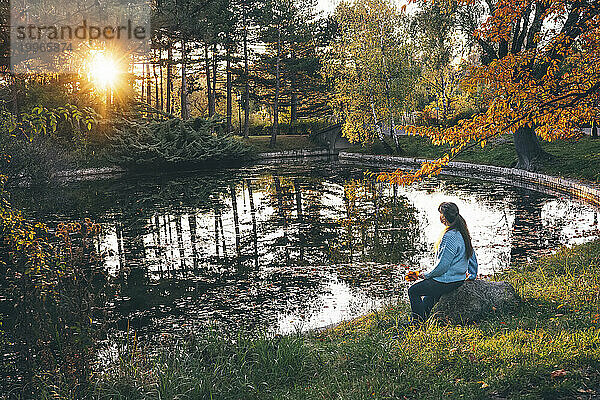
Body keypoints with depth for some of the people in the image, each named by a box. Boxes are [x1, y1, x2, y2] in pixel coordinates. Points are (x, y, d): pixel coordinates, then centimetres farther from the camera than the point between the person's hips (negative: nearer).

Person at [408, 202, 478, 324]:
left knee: (413, 291, 3)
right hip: (459, 279, 10)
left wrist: (426, 275, -10)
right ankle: (425, 315, 44)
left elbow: (442, 266, -24)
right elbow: (472, 257, 13)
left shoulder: (449, 237, -26)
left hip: (447, 281, -10)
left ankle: (418, 320, 13)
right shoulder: (462, 233, 3)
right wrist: (472, 275, 23)